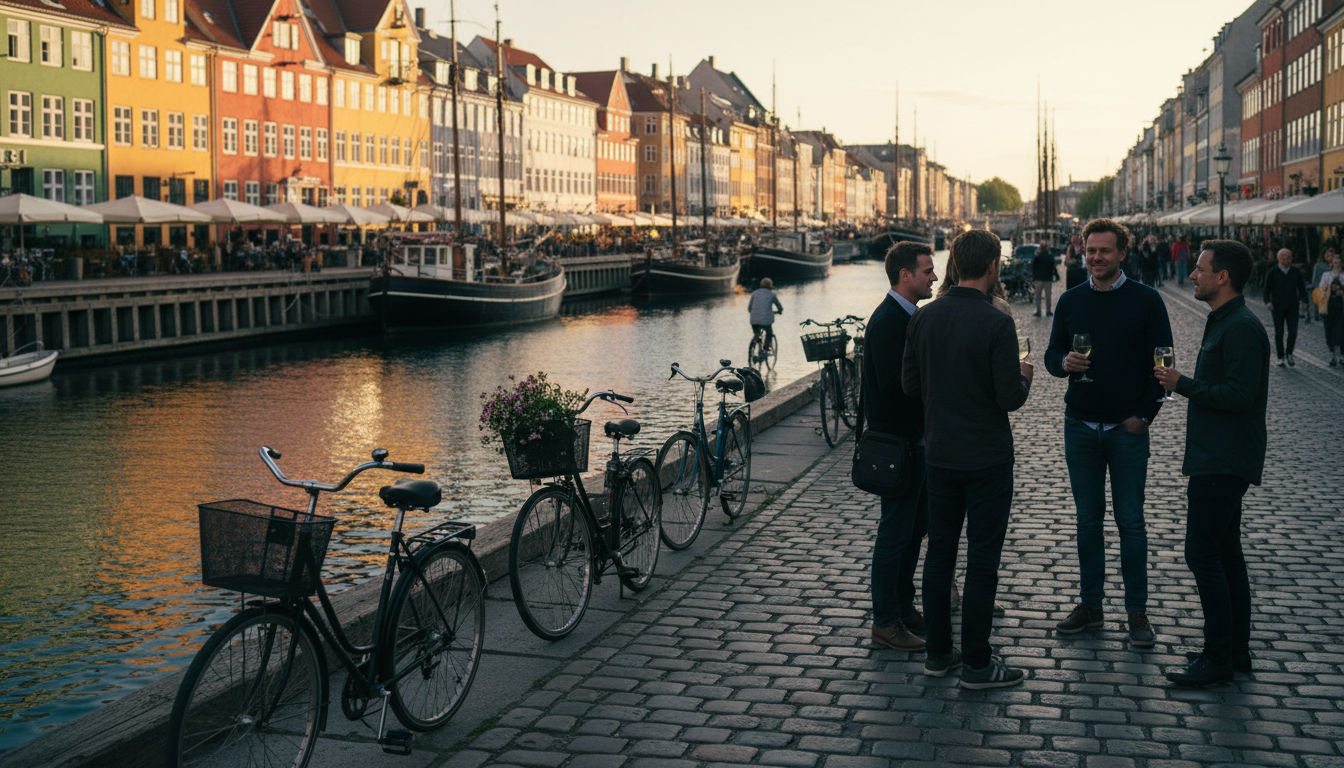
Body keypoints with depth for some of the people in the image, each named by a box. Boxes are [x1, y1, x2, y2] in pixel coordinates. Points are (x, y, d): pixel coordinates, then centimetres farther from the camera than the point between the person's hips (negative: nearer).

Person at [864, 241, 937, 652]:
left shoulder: (909, 316, 13)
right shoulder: (887, 320, -19)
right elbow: (894, 383, -27)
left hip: (917, 440, 10)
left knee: (917, 525, 18)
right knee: (895, 533, -1)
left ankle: (904, 607, 30)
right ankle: (886, 622, 9)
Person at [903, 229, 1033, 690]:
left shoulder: (923, 318, 0)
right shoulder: (996, 324, -17)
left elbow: (910, 385, 4)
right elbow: (1011, 397, -18)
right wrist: (1023, 377, 4)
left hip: (939, 456, 5)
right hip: (987, 458, -5)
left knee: (939, 552, 13)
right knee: (982, 560, 2)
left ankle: (938, 652, 21)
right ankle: (977, 663, 7)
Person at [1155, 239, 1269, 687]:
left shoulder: (1241, 328, -17)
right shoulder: (1224, 323, 16)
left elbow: (1239, 395, -25)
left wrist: (1182, 385, -15)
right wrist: (1196, 452, 22)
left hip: (1223, 464, -11)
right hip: (1216, 460, 11)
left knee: (1203, 555, -8)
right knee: (1226, 553, 14)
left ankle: (1218, 658, -2)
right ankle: (1237, 651, 21)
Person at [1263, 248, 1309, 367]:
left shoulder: (1296, 272, 6)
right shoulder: (1272, 272, -1)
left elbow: (1302, 288, 12)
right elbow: (1267, 289, 1)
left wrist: (1304, 301, 0)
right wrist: (1268, 301, -14)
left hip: (1292, 307, 1)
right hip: (1277, 307, -1)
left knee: (1293, 332, -6)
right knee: (1279, 333, 3)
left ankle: (1289, 354, 14)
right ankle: (1281, 357, 13)